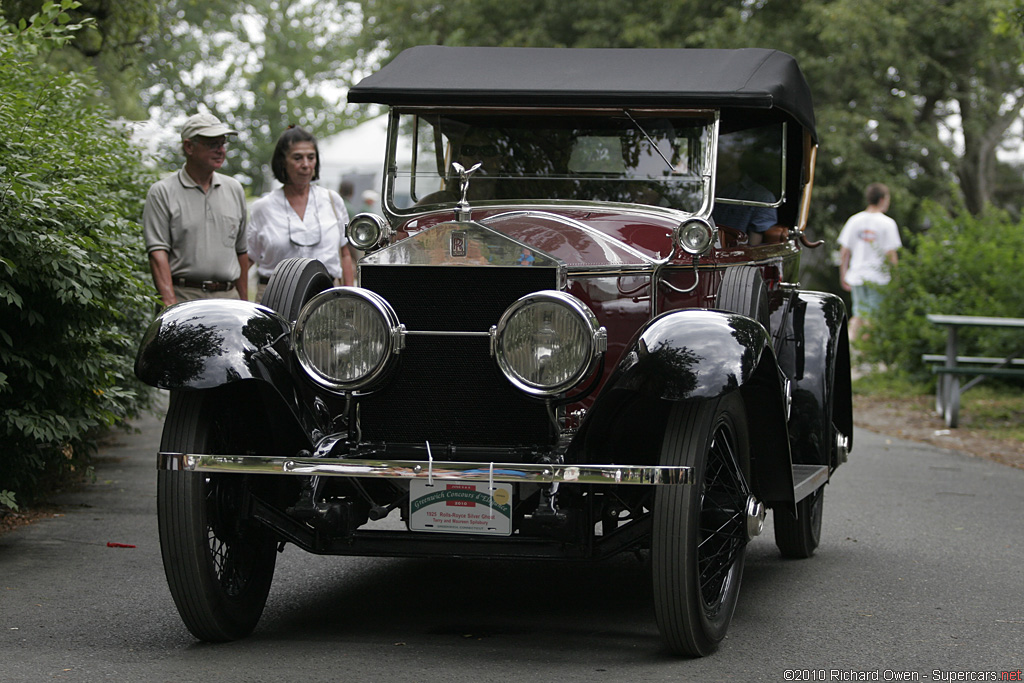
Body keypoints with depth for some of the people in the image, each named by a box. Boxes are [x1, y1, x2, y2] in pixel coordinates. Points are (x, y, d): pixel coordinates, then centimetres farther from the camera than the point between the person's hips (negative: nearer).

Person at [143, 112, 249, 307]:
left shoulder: (234, 189, 17)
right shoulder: (162, 193, 2)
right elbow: (157, 252, -6)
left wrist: (244, 303, 16)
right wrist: (170, 304, -17)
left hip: (228, 297, 4)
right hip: (183, 296, -4)